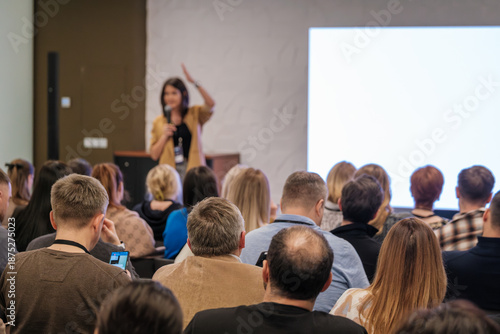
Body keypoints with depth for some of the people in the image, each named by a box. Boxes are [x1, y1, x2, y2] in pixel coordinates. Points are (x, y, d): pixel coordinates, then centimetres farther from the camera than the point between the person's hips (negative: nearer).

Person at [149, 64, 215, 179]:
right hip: (170, 173, 1)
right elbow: (154, 155, 9)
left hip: (192, 169, -1)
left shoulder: (195, 114, 7)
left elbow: (210, 104, -15)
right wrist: (164, 136, -6)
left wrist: (194, 82, -22)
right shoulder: (158, 122, 11)